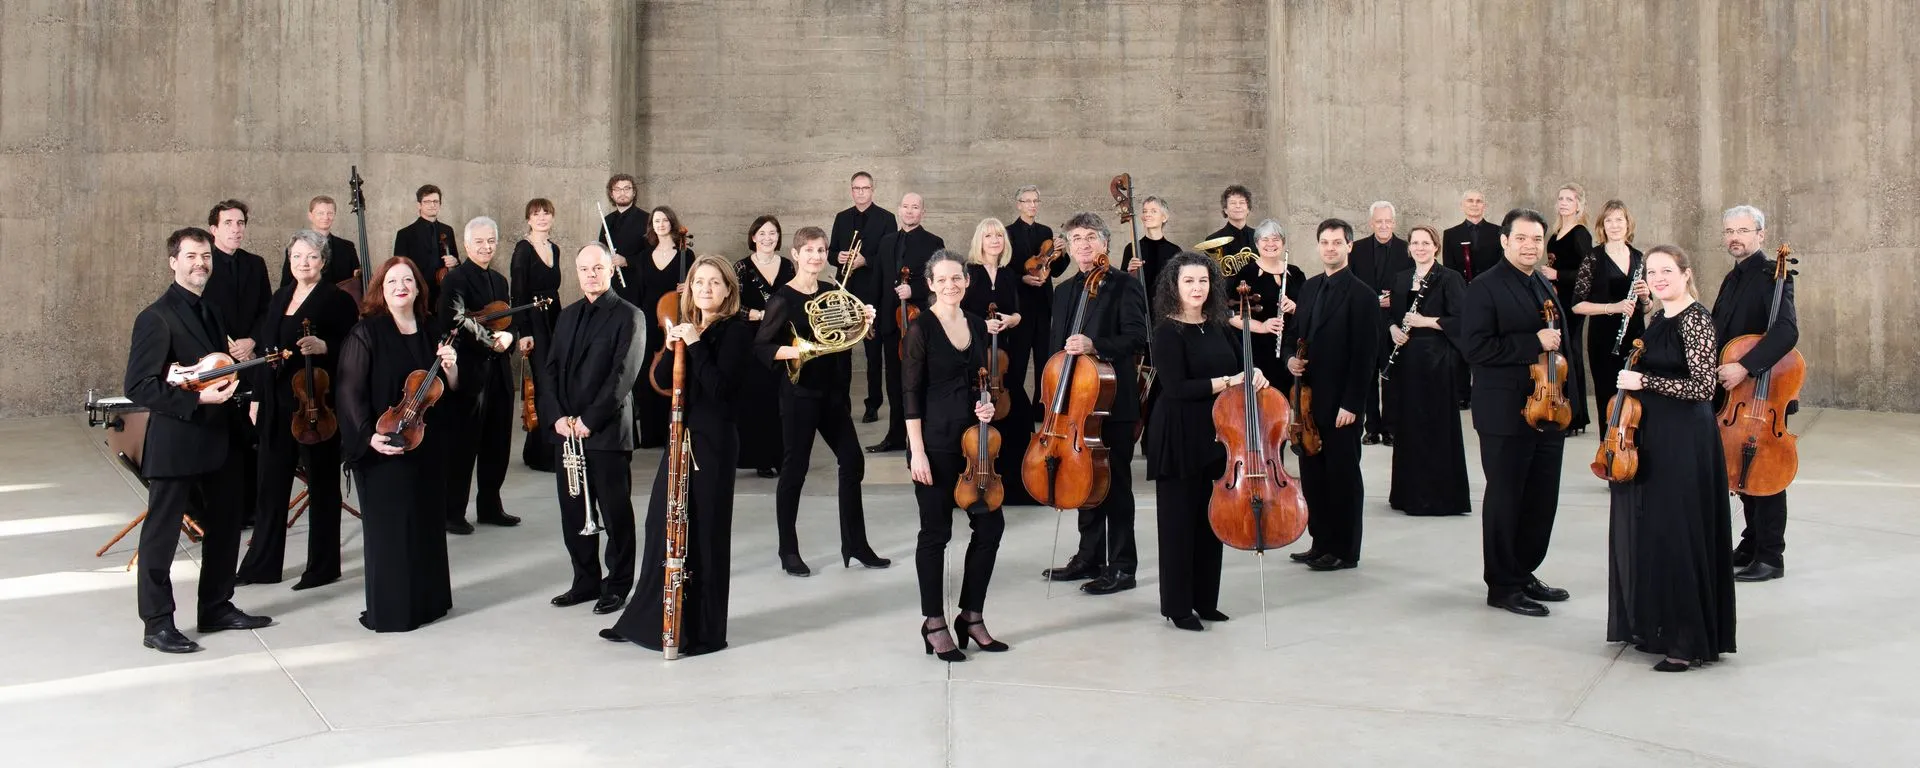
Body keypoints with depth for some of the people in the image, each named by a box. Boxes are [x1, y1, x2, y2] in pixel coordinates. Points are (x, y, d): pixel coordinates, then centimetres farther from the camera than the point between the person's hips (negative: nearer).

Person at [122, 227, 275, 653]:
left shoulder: (211, 312, 14)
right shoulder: (156, 317, -12)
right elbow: (138, 386, -18)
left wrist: (229, 380, 2)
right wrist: (198, 398, -25)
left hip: (218, 440, 8)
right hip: (175, 444, -8)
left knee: (225, 527, 16)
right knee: (162, 534, 3)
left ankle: (216, 608, 30)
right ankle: (157, 623, 12)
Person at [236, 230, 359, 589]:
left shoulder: (338, 300, -7)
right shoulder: (280, 297, 13)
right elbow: (266, 349, 17)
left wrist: (324, 347, -28)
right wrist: (257, 397, 14)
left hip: (317, 406, -6)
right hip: (276, 407, 6)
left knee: (322, 484, 4)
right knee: (271, 483, 11)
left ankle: (323, 566, 13)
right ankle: (261, 564, 21)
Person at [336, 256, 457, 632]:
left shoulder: (433, 331, 7)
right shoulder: (366, 333, -7)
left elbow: (452, 389, 11)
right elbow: (350, 392, -11)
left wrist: (450, 368, -10)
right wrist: (368, 435, -21)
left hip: (427, 445, 5)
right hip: (384, 448, -5)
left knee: (427, 521, 12)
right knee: (389, 526, -1)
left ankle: (428, 600, 24)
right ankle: (389, 609, 10)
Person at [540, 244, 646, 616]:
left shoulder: (629, 316, -5)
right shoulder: (567, 316, 16)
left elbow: (623, 375, -12)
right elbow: (552, 369, 11)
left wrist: (590, 420, -16)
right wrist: (557, 416, -4)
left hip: (607, 431, -6)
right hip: (566, 430, 6)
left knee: (616, 512, 2)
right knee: (573, 511, 10)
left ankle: (618, 585, 14)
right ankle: (586, 581, 22)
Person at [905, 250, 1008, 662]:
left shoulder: (977, 324, 9)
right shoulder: (922, 327, -8)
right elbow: (911, 393, -11)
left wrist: (986, 405, -2)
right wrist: (917, 452, -15)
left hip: (973, 439, 6)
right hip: (936, 443, -6)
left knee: (990, 525, 4)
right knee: (936, 531, 2)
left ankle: (971, 616, 19)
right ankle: (934, 623, 15)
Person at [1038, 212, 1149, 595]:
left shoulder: (1124, 285, -6)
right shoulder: (1064, 291, 15)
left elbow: (1136, 338, -16)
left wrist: (1094, 345, -29)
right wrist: (1052, 393, 13)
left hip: (1113, 399, -7)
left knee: (1116, 483, -2)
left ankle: (1122, 567, 5)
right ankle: (1089, 557, 25)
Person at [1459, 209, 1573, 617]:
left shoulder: (1546, 285, 15)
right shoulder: (1485, 288, -9)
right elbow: (1475, 347, -20)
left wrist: (1564, 396, 19)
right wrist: (1534, 343, -22)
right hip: (1507, 414, -7)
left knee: (1543, 500, 12)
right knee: (1505, 499, 1)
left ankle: (1523, 572, 26)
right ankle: (1502, 586, 11)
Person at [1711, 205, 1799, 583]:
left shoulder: (1771, 275, -13)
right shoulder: (1733, 279, 15)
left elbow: (1787, 331, -26)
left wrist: (1745, 366, -34)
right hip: (1735, 394, 8)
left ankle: (1770, 556, 5)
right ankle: (1752, 545, 25)